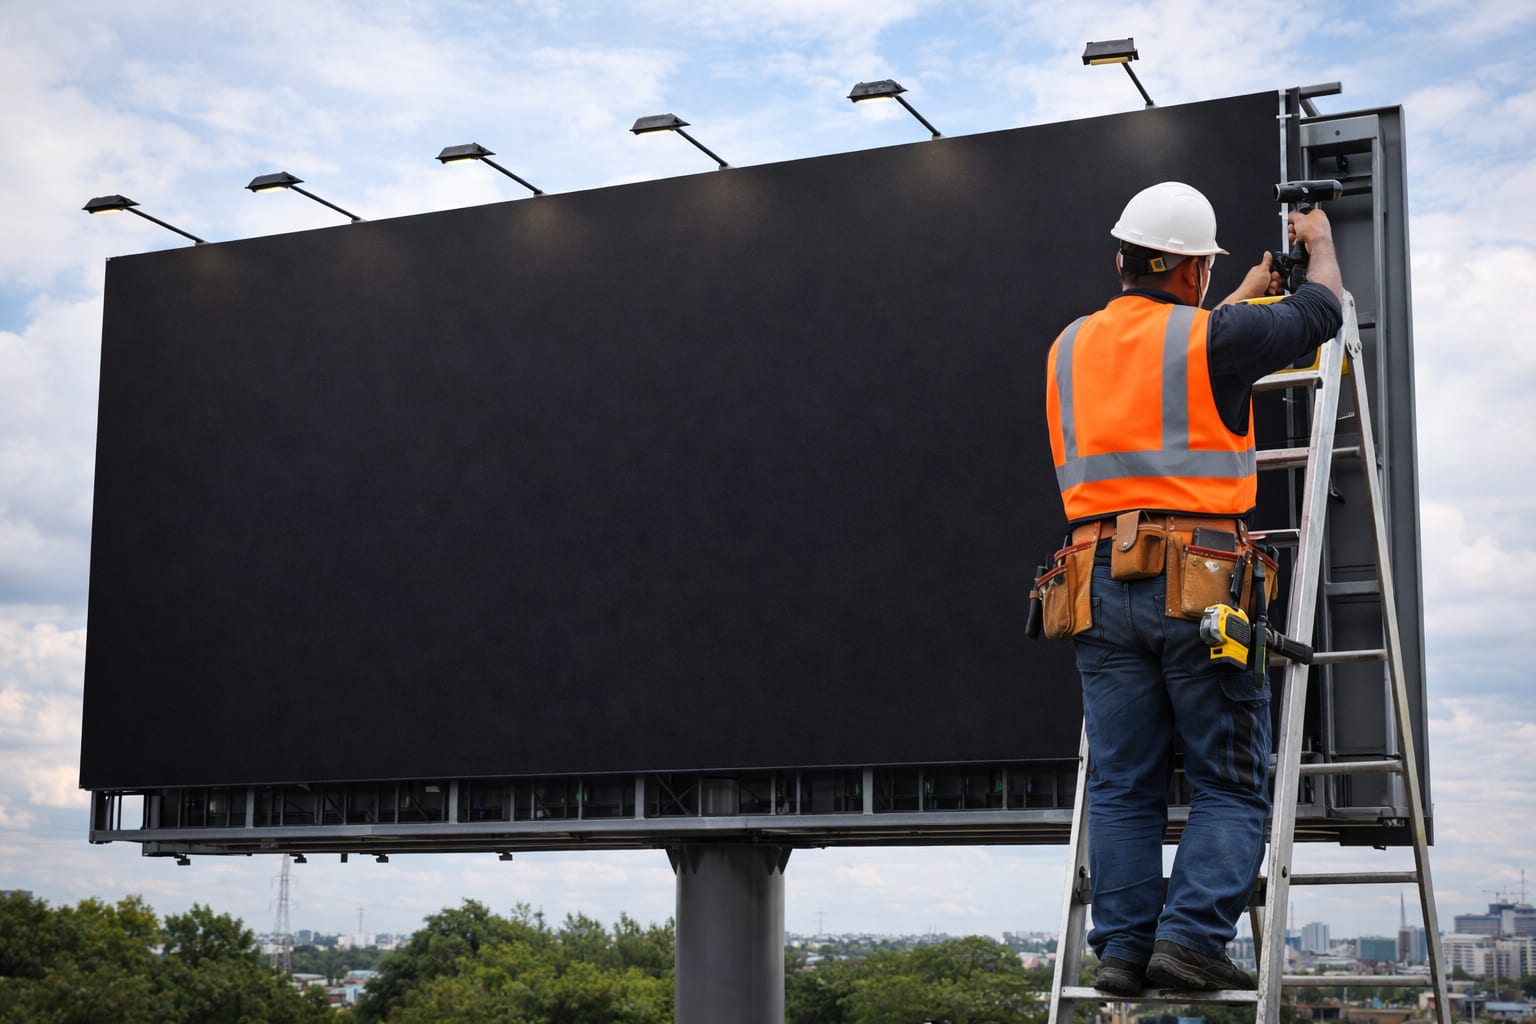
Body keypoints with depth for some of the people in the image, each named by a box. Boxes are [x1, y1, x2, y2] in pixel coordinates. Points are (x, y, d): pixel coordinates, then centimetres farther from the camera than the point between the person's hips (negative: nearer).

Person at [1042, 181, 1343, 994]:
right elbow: (1323, 311, 11)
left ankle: (1122, 947, 5)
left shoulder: (1070, 349, 13)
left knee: (1122, 784, 8)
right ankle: (1191, 936, -7)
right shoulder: (1214, 338, -4)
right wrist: (1319, 245, 33)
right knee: (1230, 783, 3)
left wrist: (1242, 299, 44)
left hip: (1103, 583, 5)